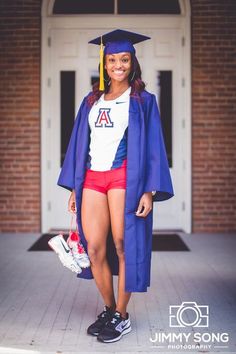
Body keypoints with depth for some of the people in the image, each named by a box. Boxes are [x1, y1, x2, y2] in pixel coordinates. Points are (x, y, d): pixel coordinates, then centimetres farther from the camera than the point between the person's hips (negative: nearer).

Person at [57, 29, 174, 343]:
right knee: (94, 248, 1)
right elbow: (80, 143, 16)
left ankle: (122, 316, 12)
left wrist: (149, 190, -12)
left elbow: (152, 146, -2)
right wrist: (73, 188, 10)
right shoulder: (91, 101, 16)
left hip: (124, 179, -4)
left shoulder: (142, 101, 4)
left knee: (122, 246, -1)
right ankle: (109, 309, 20)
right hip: (92, 179, 4)